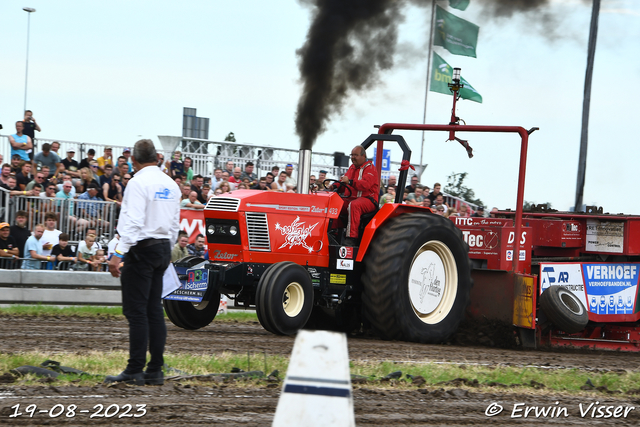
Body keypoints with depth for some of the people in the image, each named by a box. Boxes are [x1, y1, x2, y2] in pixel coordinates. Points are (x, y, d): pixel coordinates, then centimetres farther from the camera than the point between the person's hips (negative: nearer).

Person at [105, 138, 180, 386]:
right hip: (163, 249, 8)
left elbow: (133, 222, -19)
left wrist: (119, 254, -20)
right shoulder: (170, 185, 12)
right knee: (154, 309, 10)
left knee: (136, 311, -6)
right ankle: (155, 370, 9)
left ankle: (135, 371, -8)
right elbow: (175, 223, 16)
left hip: (142, 248, -8)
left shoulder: (139, 182, -12)